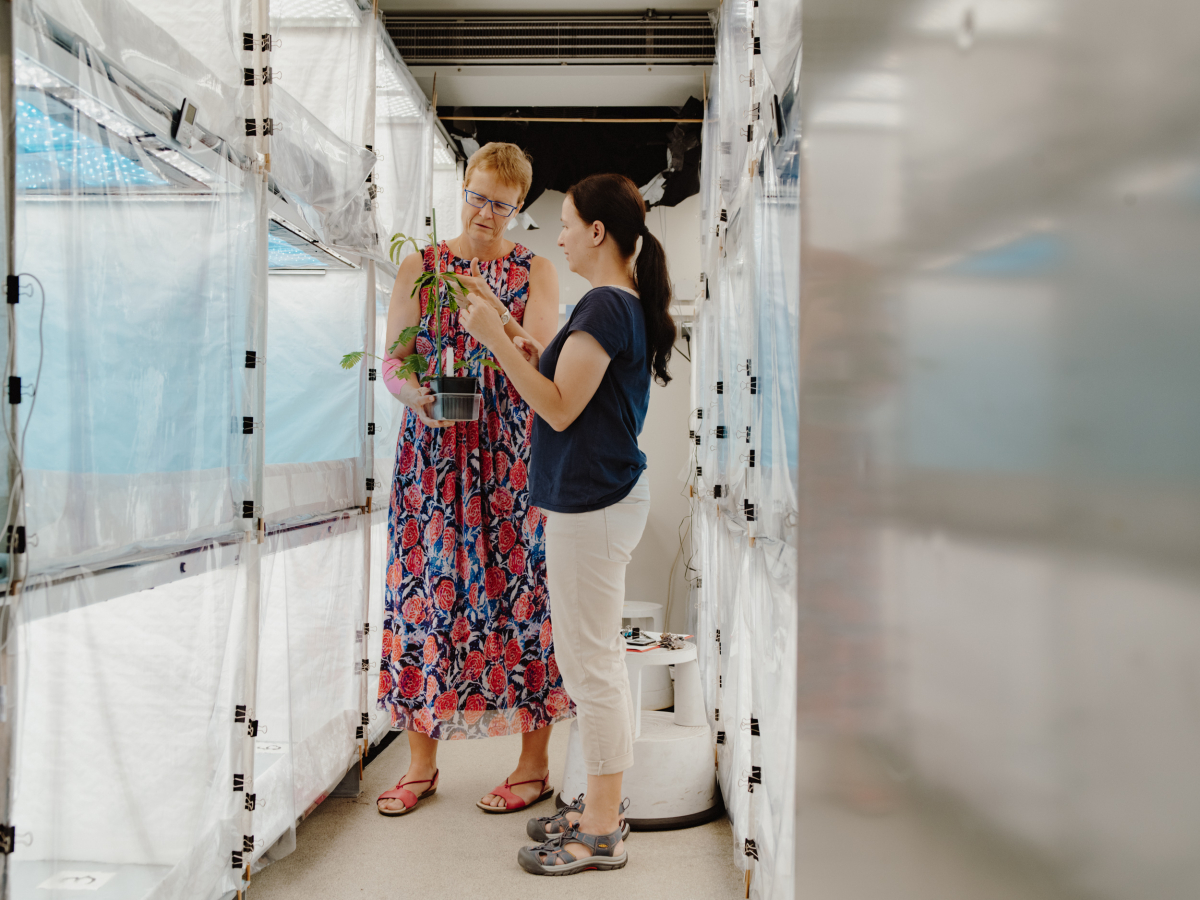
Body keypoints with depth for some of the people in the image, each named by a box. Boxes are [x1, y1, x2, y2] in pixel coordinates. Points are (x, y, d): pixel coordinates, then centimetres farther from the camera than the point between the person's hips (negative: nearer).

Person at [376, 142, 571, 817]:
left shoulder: (537, 272, 5)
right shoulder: (419, 267, 10)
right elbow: (392, 363, 6)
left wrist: (494, 309, -20)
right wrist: (415, 395, -16)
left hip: (512, 457, -2)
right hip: (432, 455, 2)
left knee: (519, 589, -1)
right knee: (426, 588, 4)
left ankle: (534, 766, 16)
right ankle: (422, 765, 20)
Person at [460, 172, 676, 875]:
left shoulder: (605, 307, -18)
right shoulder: (631, 303, 13)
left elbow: (561, 410, -20)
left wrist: (495, 340, -19)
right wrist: (541, 360, 9)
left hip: (590, 506, -11)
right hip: (612, 494, 11)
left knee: (590, 666, -1)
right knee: (602, 659, 17)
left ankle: (601, 835, 13)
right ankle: (603, 805, 31)